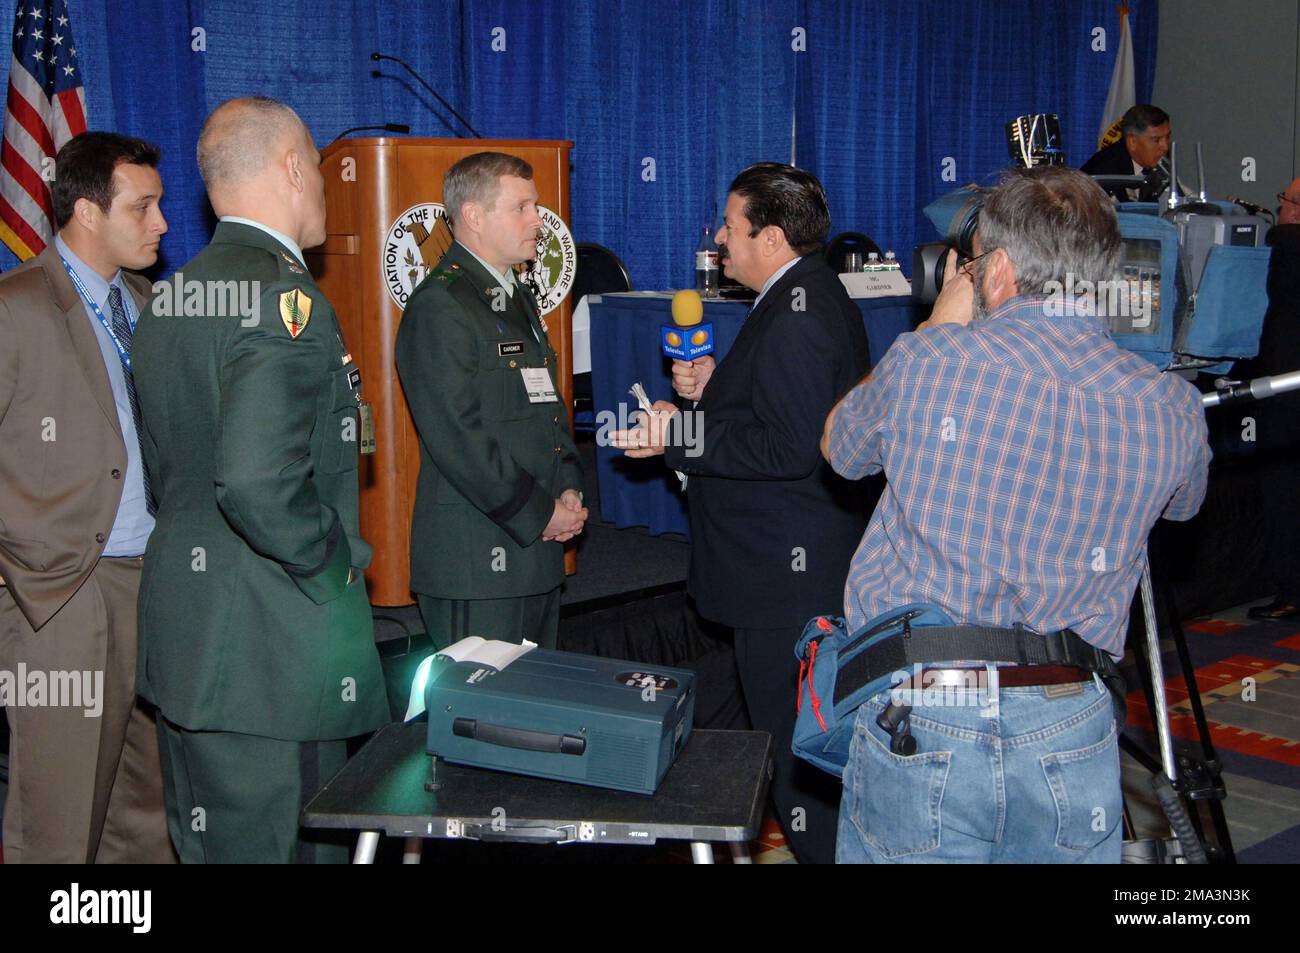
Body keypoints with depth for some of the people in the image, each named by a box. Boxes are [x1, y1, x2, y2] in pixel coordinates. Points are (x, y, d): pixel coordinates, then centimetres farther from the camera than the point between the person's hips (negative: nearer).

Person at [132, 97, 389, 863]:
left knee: (208, 845, 19)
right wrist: (333, 565, -15)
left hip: (186, 633, 10)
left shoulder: (174, 298, 12)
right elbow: (257, 481, -30)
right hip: (272, 649, -10)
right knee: (270, 847, 1)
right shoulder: (286, 294, -18)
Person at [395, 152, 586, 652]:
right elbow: (458, 437, -19)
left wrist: (569, 489, 6)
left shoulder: (519, 299, 18)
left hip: (538, 548, 9)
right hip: (476, 561, -9)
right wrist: (538, 514, -14)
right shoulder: (438, 305, -13)